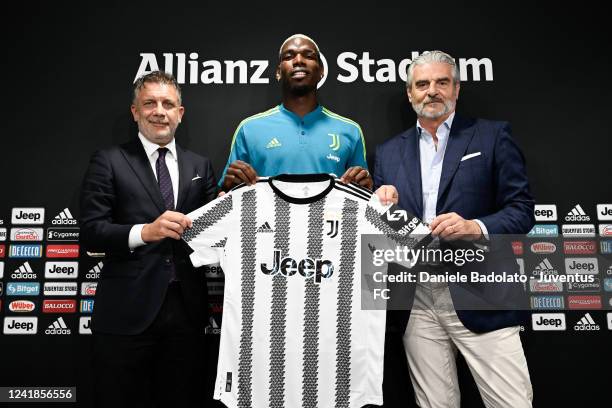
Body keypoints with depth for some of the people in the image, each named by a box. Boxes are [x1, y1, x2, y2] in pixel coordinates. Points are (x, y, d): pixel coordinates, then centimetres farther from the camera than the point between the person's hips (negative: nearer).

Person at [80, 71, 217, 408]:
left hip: (186, 308, 3)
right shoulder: (109, 161, 0)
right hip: (127, 311, -3)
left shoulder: (200, 166, 11)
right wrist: (144, 231, -24)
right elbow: (91, 232, -8)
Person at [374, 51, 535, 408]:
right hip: (418, 301, 3)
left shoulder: (492, 136, 4)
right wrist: (383, 204, -8)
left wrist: (476, 227, -19)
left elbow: (522, 209, -1)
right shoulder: (389, 151, 13)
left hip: (479, 297, -2)